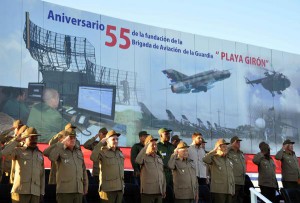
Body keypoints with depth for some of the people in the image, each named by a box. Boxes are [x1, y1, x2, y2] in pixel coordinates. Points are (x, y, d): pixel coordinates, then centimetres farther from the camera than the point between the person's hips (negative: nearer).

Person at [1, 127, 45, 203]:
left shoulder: (40, 154, 17)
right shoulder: (18, 151, 5)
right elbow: (4, 153, -16)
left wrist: (42, 192, 10)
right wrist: (16, 140, -8)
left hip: (35, 192, 4)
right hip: (20, 190, -4)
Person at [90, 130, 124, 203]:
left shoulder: (120, 153, 15)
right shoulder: (103, 152, -3)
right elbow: (93, 157, -25)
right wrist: (101, 143, -22)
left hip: (120, 188, 6)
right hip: (108, 188, -6)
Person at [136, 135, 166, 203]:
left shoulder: (159, 158, 16)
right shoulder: (144, 157, -2)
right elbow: (138, 160, -26)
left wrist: (164, 189, 13)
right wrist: (146, 147, -20)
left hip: (159, 192, 6)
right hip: (147, 192, -6)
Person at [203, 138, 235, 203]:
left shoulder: (228, 160, 17)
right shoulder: (214, 158, -2)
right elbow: (205, 159, -26)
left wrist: (233, 190, 15)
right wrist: (214, 150, -16)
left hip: (229, 191, 7)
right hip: (218, 191, -7)